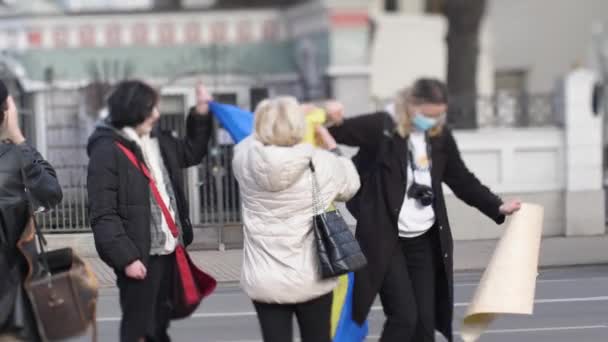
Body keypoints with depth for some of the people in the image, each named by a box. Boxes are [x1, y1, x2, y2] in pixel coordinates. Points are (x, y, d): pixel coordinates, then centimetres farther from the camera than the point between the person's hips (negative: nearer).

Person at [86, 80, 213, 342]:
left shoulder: (158, 141, 11)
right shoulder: (106, 151, -14)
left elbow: (191, 152, 31)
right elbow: (103, 215, -17)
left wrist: (200, 112, 19)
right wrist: (126, 257, -21)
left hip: (167, 249, 8)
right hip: (139, 255, -8)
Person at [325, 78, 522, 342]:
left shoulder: (440, 136, 3)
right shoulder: (381, 126, -12)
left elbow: (462, 180, 14)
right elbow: (332, 135, -11)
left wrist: (497, 207, 8)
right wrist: (333, 121, -34)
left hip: (424, 240, 5)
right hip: (385, 240, -5)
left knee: (425, 320, 5)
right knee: (404, 316, -12)